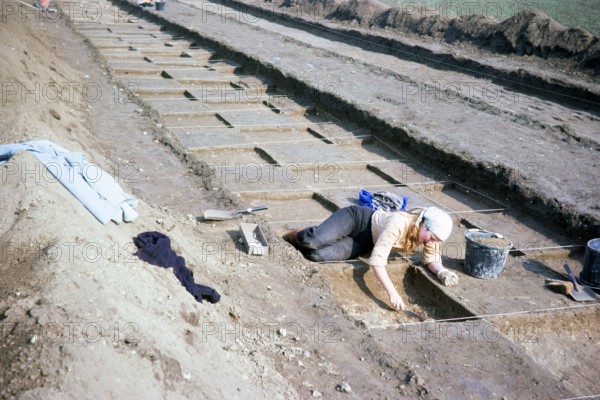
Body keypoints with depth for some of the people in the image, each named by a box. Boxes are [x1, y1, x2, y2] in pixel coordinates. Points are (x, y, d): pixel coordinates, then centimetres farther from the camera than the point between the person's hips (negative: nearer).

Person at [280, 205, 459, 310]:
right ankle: (292, 235, 6)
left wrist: (442, 271, -30)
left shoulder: (431, 232, -17)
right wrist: (392, 292, -49)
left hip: (364, 243, 5)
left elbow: (432, 260, -7)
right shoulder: (399, 224, -38)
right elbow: (377, 260, -41)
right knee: (314, 241, -32)